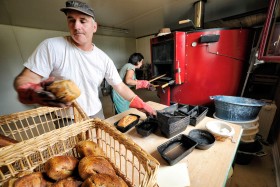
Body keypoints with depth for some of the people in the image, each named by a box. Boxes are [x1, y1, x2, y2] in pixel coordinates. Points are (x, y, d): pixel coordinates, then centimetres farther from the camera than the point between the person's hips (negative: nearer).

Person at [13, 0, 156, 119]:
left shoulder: (104, 59, -7)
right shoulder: (51, 46, -13)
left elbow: (120, 87, -4)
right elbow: (25, 80, -12)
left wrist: (142, 105, -7)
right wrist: (32, 93, -36)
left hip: (95, 115, 3)